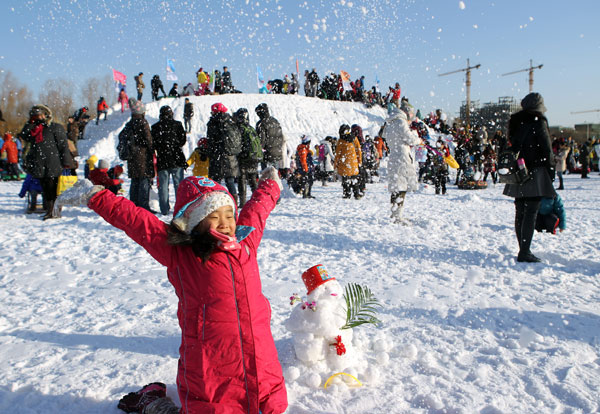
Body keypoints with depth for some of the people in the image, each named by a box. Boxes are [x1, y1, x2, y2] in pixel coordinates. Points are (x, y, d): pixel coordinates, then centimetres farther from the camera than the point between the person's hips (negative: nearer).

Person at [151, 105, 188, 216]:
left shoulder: (155, 127, 0)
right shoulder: (177, 124, -1)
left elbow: (153, 144, 0)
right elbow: (183, 140, -1)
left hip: (162, 161, 0)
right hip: (176, 160, 0)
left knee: (163, 186, 6)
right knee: (179, 184, 7)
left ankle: (165, 209, 6)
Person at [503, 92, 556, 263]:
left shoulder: (515, 122, 11)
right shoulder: (538, 121, -7)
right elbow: (546, 148, -8)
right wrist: (551, 169, 1)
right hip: (535, 173, -7)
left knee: (520, 212, 10)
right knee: (531, 213, -7)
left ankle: (523, 250, 18)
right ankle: (525, 253, -9)